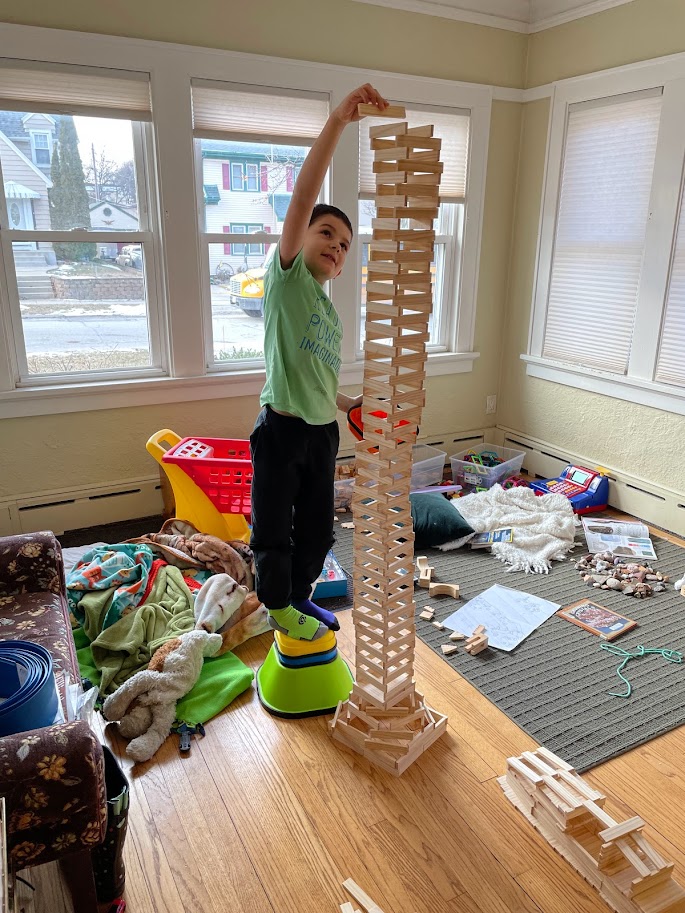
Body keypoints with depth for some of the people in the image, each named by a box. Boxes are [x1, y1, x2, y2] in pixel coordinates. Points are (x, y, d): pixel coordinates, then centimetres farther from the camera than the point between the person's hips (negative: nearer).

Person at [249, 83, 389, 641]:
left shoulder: (332, 313, 14)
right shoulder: (286, 275, -7)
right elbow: (302, 200, -23)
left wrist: (358, 405, 8)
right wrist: (338, 120, -30)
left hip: (324, 432, 7)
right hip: (282, 429, -7)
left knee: (317, 527, 18)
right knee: (274, 529, 8)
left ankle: (300, 597, 40)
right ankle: (278, 606, 31)